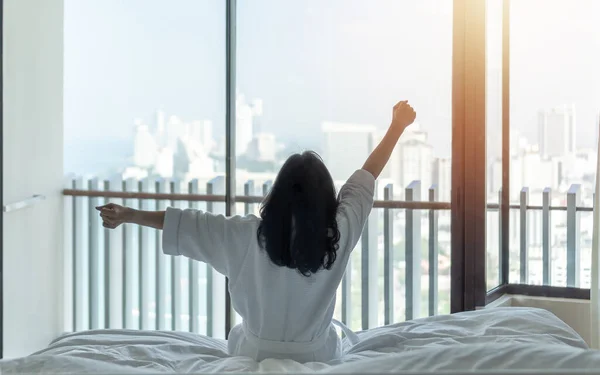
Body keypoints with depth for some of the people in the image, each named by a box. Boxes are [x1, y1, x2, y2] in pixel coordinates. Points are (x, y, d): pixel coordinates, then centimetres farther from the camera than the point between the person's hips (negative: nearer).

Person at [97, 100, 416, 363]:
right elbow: (366, 176, -5)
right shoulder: (338, 234, -17)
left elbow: (186, 224, -11)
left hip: (257, 355, 0)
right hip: (315, 358, 0)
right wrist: (398, 125, 8)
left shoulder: (250, 236, -18)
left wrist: (127, 215, -1)